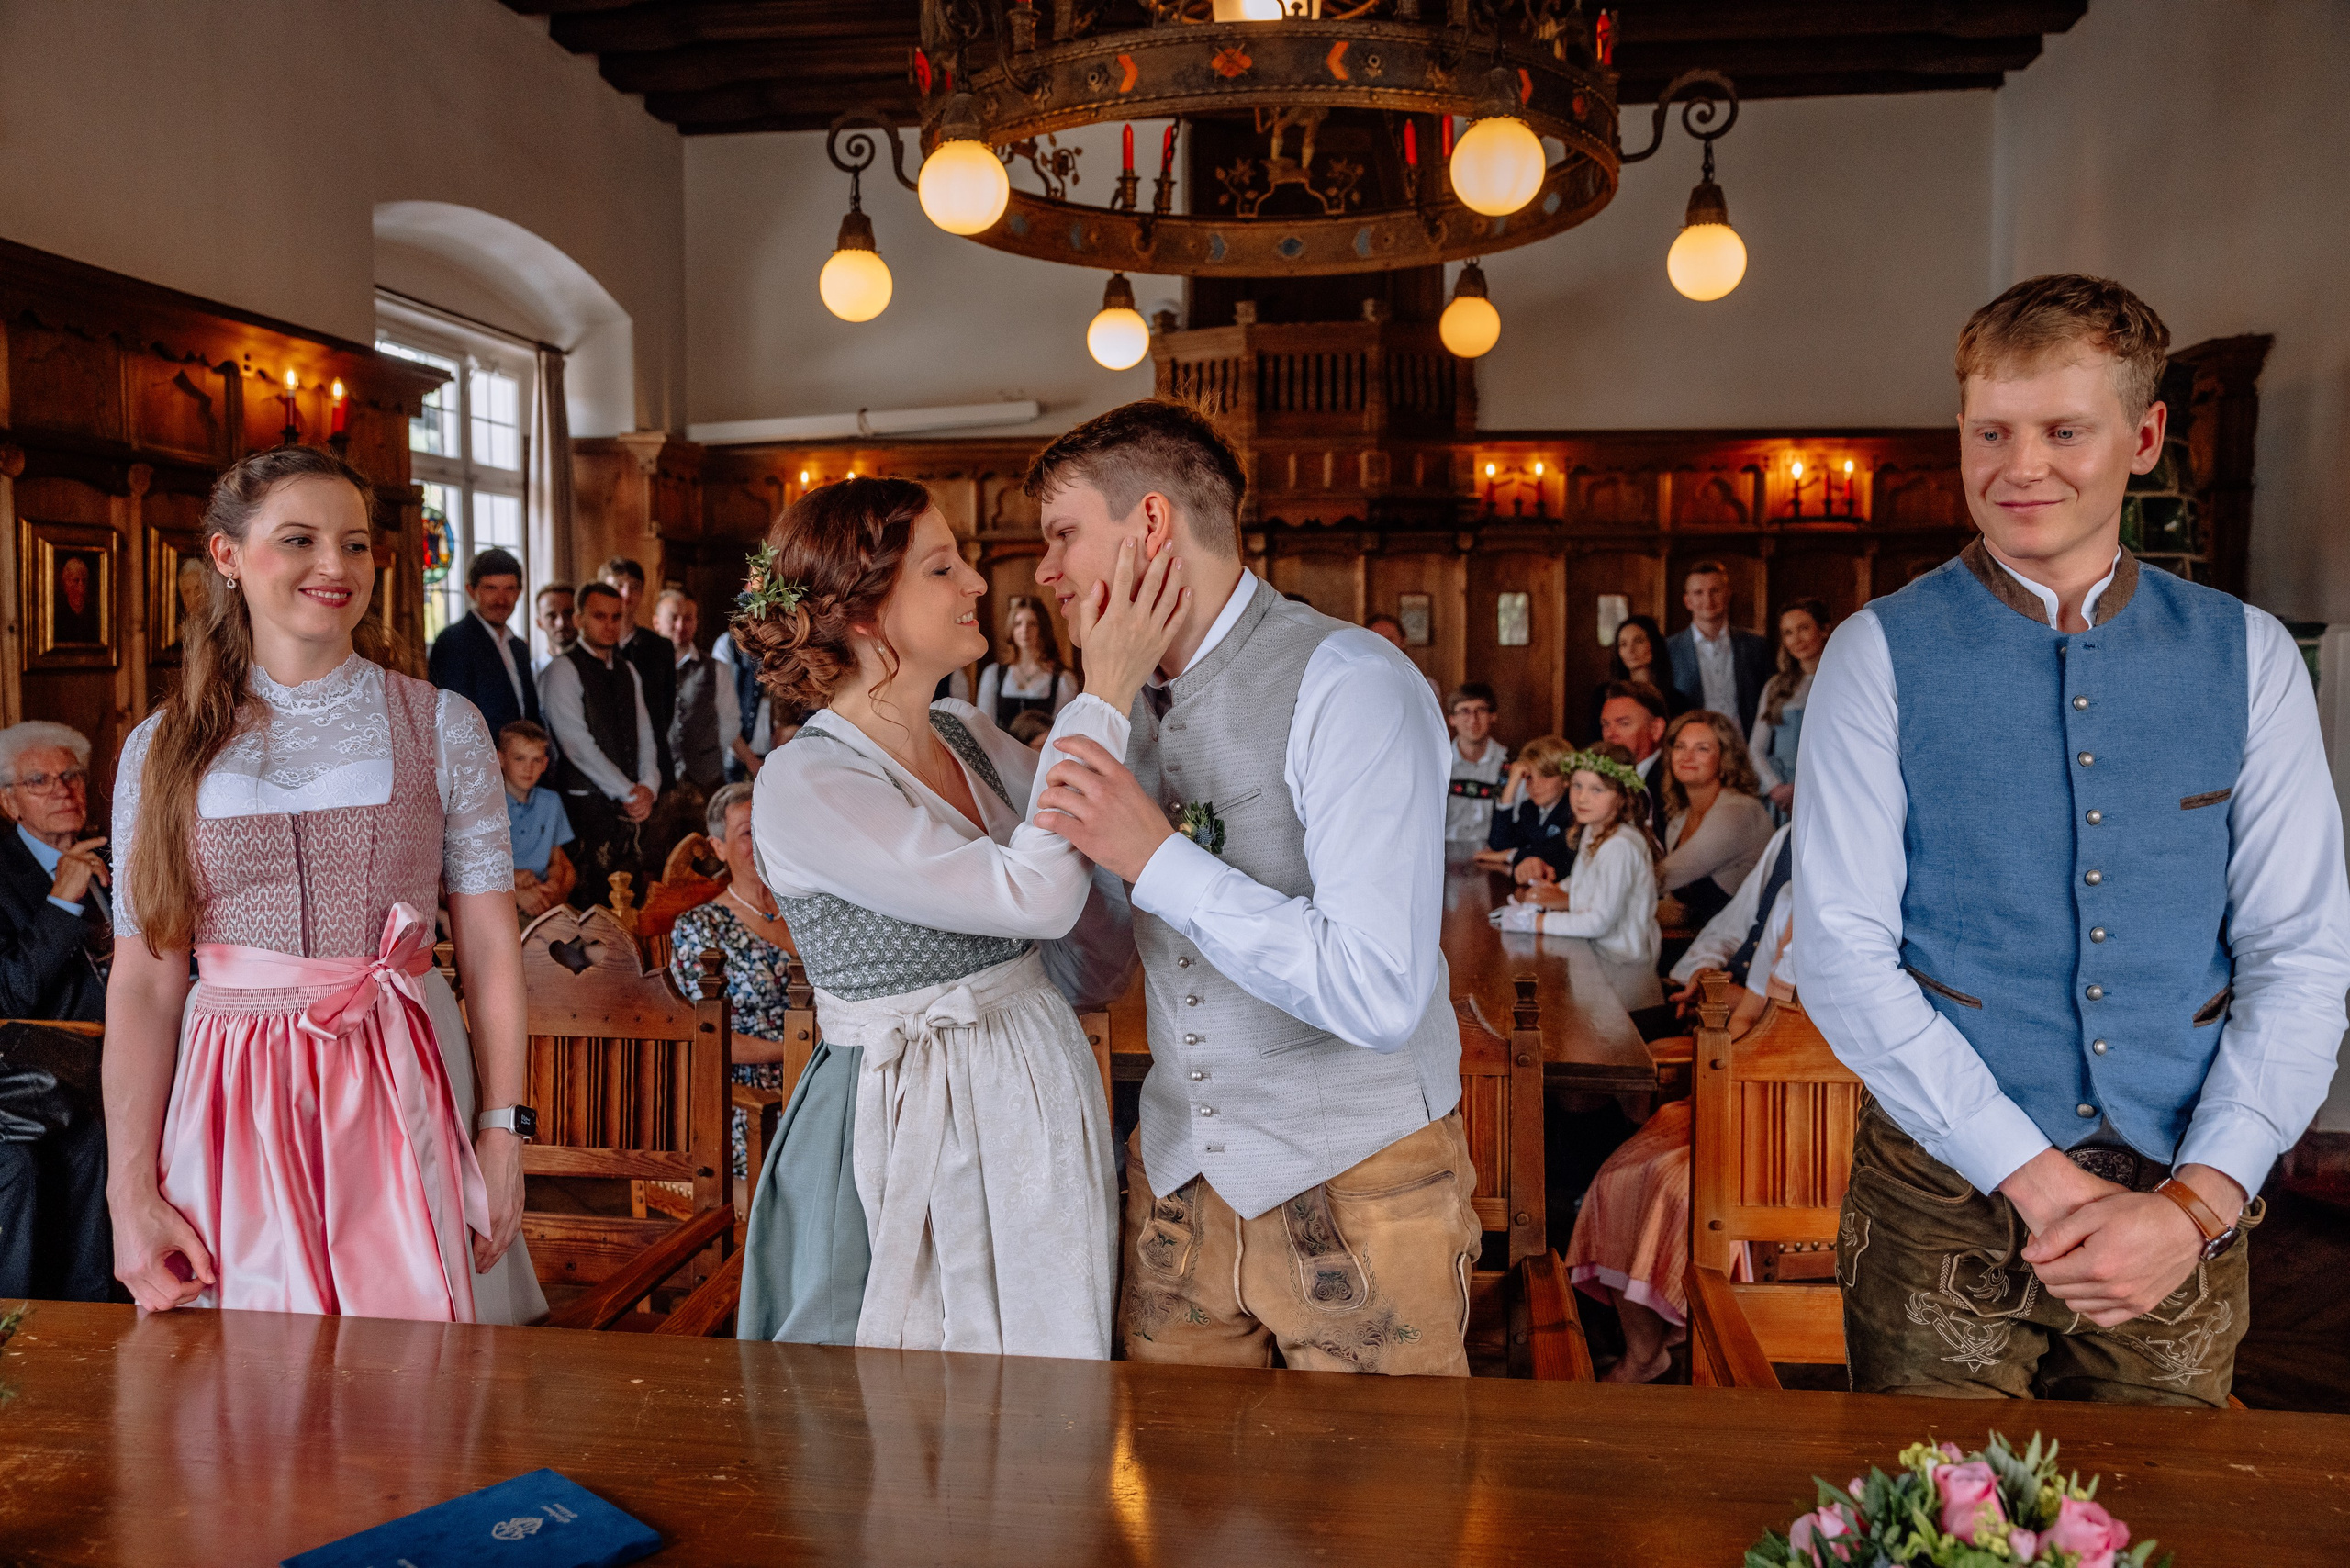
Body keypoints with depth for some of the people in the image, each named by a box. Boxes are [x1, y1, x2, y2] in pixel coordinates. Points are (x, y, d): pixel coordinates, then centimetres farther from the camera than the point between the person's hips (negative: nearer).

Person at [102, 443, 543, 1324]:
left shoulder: (442, 725, 2)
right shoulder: (165, 749, 5)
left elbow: (489, 947, -1)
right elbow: (143, 984, 2)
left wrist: (505, 1129, -6)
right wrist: (130, 1191, -2)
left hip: (403, 1096, -1)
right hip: (232, 1103, 1)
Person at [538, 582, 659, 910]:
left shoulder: (628, 672, 17)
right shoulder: (563, 671, -5)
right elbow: (578, 746, -12)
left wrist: (648, 787, -4)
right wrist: (628, 793, -12)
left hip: (631, 805, 6)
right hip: (587, 805, -6)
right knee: (589, 902, -8)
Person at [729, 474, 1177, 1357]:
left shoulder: (966, 736, 5)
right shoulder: (801, 786, -18)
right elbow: (1031, 894, -26)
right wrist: (1104, 697, -21)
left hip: (1040, 1104, 7)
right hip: (918, 1137, -7)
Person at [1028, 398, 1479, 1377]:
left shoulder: (1349, 686, -19)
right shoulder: (1127, 705, 6)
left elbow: (1380, 997, -27)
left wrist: (1158, 858, -25)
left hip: (1352, 1185, -6)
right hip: (1179, 1174, 7)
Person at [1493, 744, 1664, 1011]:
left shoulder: (1620, 846, -22)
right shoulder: (1591, 833, 7)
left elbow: (1599, 921, -23)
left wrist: (1533, 922, -16)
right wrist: (1564, 898, -1)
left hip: (1621, 974, -8)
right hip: (1594, 955, 8)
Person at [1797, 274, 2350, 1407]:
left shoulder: (2246, 656, 3)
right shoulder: (1879, 656, -5)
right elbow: (1842, 956, -10)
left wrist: (2198, 1202, -12)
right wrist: (2037, 1180, -14)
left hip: (2182, 1216, 2)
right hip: (1948, 1200, -2)